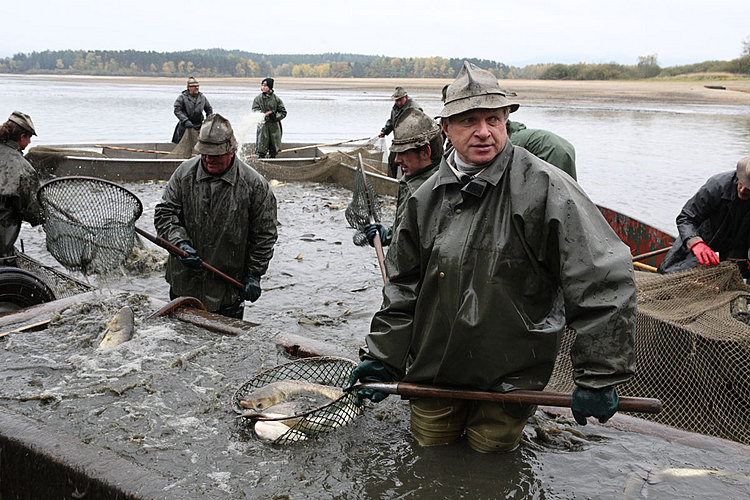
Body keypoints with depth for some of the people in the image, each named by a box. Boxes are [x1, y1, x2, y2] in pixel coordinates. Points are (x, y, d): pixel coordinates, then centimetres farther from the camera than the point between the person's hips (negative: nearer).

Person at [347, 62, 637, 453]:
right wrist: (383, 358, 8)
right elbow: (403, 284, 11)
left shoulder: (545, 189, -16)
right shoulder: (428, 197, 2)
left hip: (510, 378, -4)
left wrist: (598, 377, -18)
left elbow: (604, 281, -18)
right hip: (431, 372, 5)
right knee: (428, 453, 19)